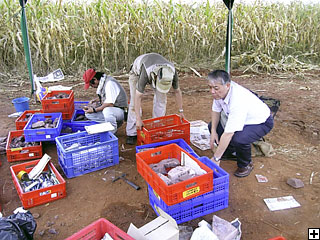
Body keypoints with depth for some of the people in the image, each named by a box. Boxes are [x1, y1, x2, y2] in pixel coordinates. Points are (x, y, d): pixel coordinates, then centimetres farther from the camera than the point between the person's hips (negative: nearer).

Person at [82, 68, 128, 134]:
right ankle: (115, 121, 0)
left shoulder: (110, 83, -23)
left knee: (107, 110, -41)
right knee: (88, 114, 1)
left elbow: (110, 104, -28)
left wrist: (94, 110, -24)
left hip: (119, 110, -10)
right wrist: (94, 100, 5)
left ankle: (112, 133, -16)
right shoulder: (102, 83, 5)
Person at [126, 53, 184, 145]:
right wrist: (138, 119, -40)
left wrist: (180, 111, -11)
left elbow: (177, 91, -16)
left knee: (161, 98, -8)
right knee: (134, 101, -12)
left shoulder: (172, 72, -34)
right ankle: (131, 133, -4)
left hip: (154, 70, 4)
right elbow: (138, 97, -39)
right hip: (137, 72, -4)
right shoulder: (146, 74, -46)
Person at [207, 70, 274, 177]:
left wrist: (215, 158, -35)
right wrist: (213, 131, -8)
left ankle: (245, 165, -2)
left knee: (238, 139, -35)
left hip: (261, 122, -8)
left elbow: (228, 134, -41)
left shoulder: (238, 101, -42)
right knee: (212, 126, 1)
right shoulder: (219, 91, -17)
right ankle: (230, 152, 22)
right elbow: (216, 110, 3)